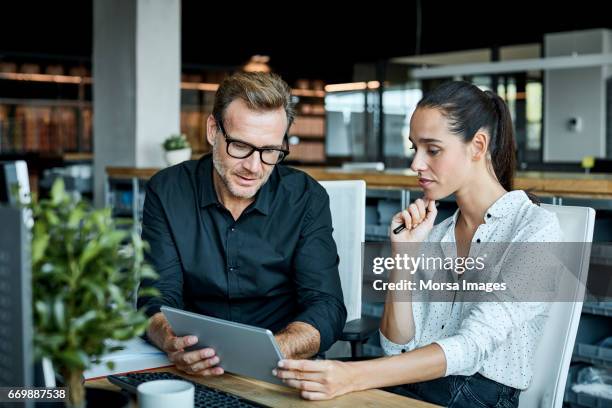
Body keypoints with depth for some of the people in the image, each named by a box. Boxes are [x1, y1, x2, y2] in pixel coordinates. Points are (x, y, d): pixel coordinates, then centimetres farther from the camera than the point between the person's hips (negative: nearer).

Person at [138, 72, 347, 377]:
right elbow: (158, 300, -6)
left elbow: (326, 309, -10)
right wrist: (173, 344, -31)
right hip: (195, 372, 0)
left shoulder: (307, 199, -4)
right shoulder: (167, 192, -3)